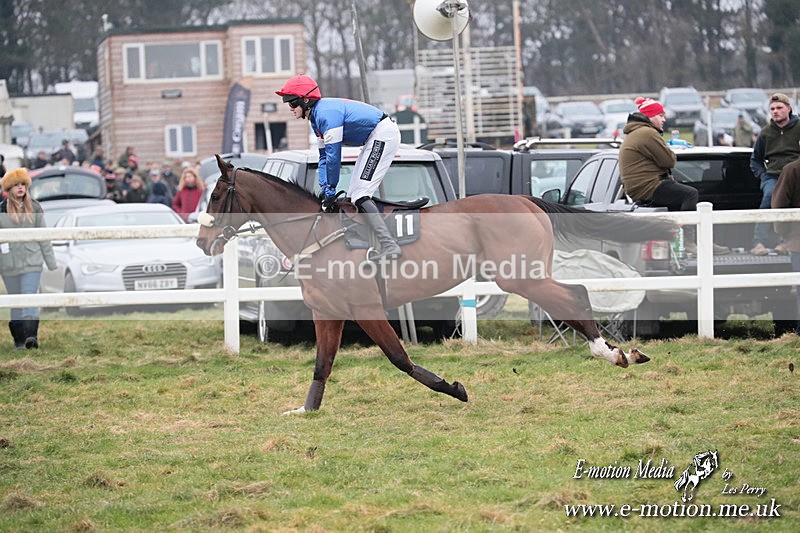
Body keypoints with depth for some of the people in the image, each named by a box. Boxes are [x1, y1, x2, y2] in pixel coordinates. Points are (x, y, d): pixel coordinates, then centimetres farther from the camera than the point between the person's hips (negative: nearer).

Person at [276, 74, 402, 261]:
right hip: (374, 140, 11)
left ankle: (389, 246, -27)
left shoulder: (327, 113, -22)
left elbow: (333, 155, -22)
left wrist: (330, 191, -13)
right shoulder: (316, 117, 11)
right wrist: (324, 189, 5)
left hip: (383, 135, -11)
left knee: (360, 195, -18)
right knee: (353, 195, 11)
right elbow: (324, 155, 14)